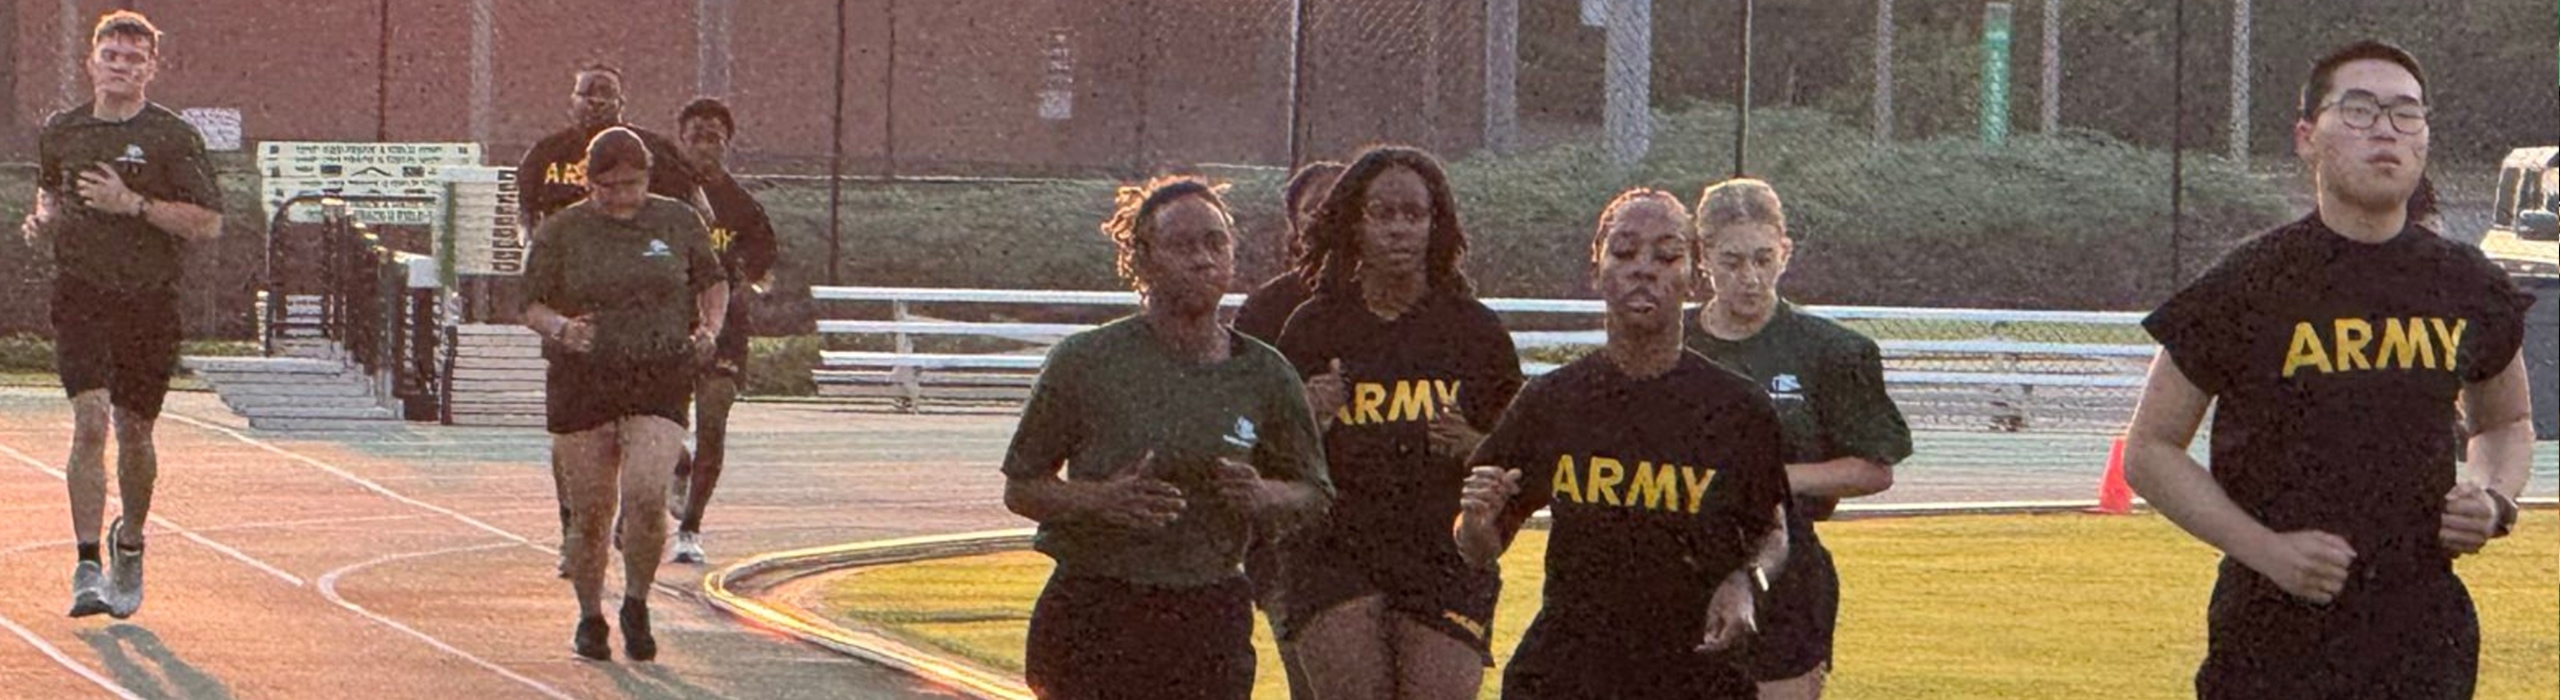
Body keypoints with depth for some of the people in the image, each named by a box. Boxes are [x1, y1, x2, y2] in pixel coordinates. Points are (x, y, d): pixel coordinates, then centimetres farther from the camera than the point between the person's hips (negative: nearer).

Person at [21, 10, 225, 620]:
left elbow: (209, 224, -7)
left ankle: (129, 543, 35)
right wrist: (43, 218, 5)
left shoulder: (173, 137, -3)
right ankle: (87, 566, -17)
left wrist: (132, 204, -16)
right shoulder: (60, 131, 7)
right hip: (80, 296, 1)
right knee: (90, 421, -16)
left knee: (134, 433, 9)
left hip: (149, 301, -1)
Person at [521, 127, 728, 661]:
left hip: (659, 383, 0)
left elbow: (713, 281, 17)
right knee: (590, 514, 3)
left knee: (647, 497, -18)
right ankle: (590, 619, 24)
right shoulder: (561, 232, -1)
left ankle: (636, 605, 5)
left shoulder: (678, 222, 4)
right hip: (582, 383, 0)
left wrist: (711, 329, -2)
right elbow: (532, 306, 0)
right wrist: (561, 328, -21)